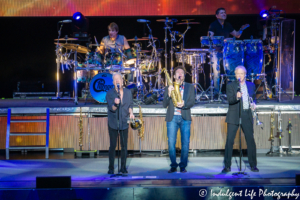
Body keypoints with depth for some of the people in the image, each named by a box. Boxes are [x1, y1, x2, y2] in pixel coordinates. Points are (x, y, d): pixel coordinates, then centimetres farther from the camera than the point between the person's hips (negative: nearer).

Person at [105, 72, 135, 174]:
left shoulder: (128, 92, 4)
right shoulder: (109, 93, -6)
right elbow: (112, 108, -13)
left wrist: (130, 112, -2)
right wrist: (115, 104, -34)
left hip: (124, 122, 2)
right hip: (113, 123, -2)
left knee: (124, 146, 3)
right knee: (112, 145, -2)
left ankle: (123, 167, 13)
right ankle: (111, 168, 6)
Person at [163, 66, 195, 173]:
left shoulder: (190, 87, 12)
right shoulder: (168, 88, 12)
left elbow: (192, 102, 2)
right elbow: (164, 104, 5)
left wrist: (184, 104, -19)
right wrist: (168, 94, -13)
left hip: (185, 118, 0)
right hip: (172, 118, 0)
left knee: (185, 143, -5)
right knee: (171, 143, -4)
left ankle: (183, 166, 6)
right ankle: (173, 165, 8)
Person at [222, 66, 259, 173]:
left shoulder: (251, 85, 13)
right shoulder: (230, 86, 1)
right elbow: (229, 100, -13)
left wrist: (253, 103, 1)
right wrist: (236, 97, -33)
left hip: (247, 116, 3)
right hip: (234, 116, -3)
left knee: (250, 140, 3)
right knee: (229, 140, -6)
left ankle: (253, 165, 16)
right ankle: (227, 166, 0)